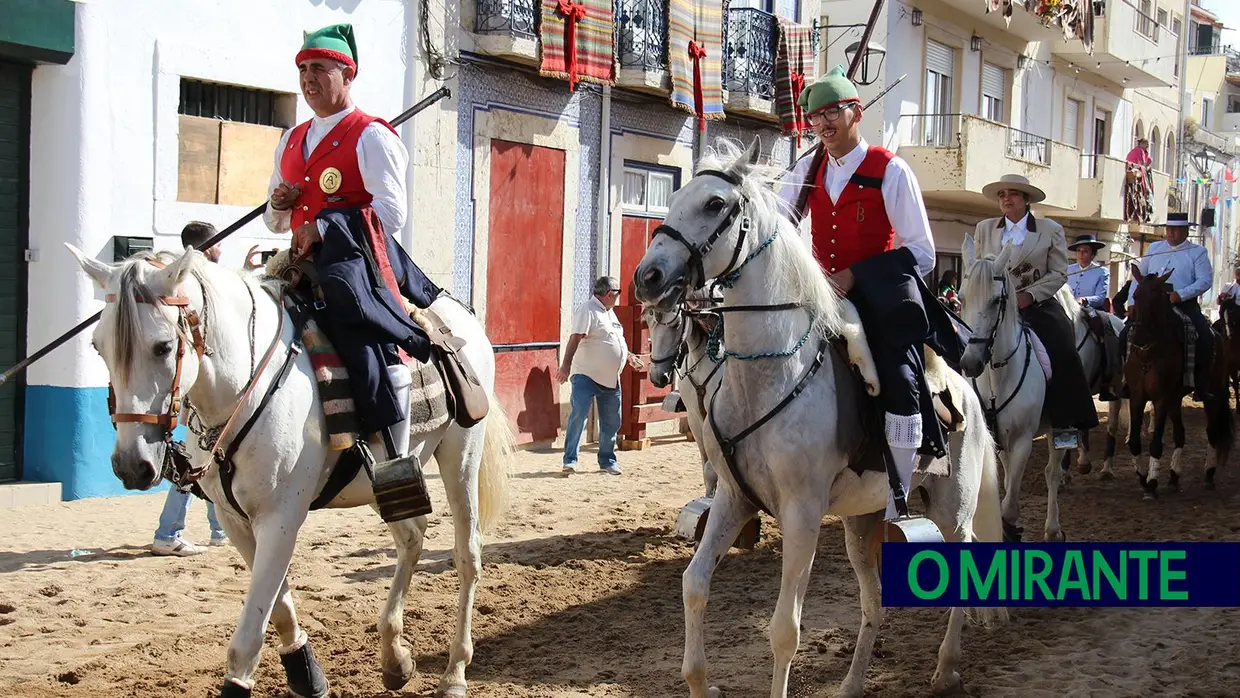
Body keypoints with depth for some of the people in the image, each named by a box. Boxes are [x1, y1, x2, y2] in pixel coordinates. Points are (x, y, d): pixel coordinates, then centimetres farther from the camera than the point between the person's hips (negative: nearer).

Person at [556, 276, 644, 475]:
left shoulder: (609, 312, 17)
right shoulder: (587, 310, -12)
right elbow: (576, 338, -23)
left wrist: (629, 357, 38)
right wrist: (566, 365, -32)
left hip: (611, 379, 9)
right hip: (586, 376, -9)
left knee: (611, 422, 11)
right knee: (578, 416, -14)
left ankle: (607, 461, 23)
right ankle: (570, 460, -9)